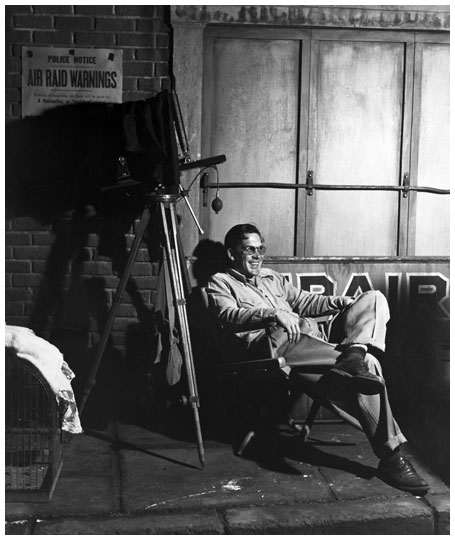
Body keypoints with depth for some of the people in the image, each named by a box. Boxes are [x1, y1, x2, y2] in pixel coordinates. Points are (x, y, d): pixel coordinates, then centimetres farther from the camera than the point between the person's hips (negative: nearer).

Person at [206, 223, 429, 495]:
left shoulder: (272, 277, 33)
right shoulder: (220, 282, 12)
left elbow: (305, 302, 30)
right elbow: (229, 315, -8)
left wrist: (347, 302, 12)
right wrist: (273, 313, -24)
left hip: (314, 340, 8)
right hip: (276, 342, -8)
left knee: (374, 298, -8)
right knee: (368, 366, -28)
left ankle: (353, 353, -35)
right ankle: (391, 455, -27)